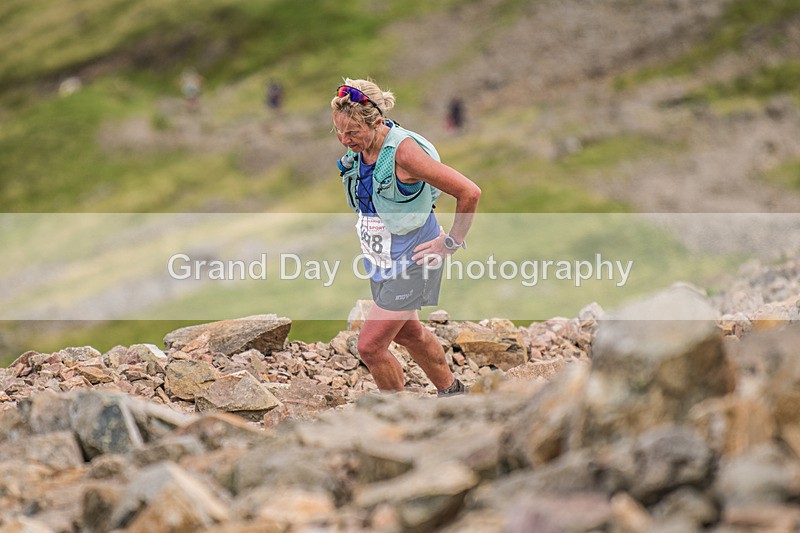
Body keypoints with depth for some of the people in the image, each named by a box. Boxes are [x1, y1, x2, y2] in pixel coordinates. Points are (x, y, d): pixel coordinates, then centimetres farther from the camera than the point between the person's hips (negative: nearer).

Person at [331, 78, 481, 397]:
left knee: (370, 346, -8)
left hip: (410, 261, -8)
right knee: (408, 333, 24)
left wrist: (452, 242, -17)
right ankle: (451, 391, 46)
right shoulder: (357, 147, -6)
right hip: (380, 257, 8)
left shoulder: (404, 152, -30)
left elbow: (469, 193, -26)